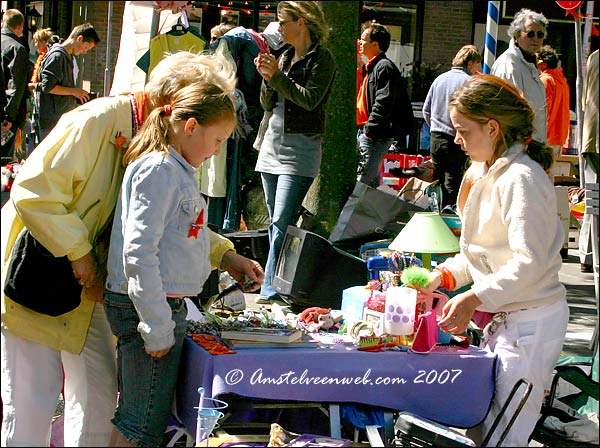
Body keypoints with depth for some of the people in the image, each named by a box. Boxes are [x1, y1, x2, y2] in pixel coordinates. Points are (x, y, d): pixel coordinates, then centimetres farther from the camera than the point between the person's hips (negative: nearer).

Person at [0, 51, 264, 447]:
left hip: (89, 287, 8)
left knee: (99, 398, 11)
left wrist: (224, 256, 2)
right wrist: (79, 253, -21)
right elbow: (33, 193, -26)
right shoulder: (97, 122, -23)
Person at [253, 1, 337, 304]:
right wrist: (267, 77, -2)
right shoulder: (284, 57, 16)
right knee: (276, 223, 9)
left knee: (281, 223, -14)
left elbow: (310, 99, -15)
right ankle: (274, 286, 15)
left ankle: (271, 290, -14)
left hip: (300, 148, -8)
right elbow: (267, 104, 15)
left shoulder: (322, 58, -4)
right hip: (272, 143, 8)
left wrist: (277, 75, -13)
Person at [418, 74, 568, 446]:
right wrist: (444, 275, 7)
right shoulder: (488, 174, 14)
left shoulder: (521, 179, -18)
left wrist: (474, 298, -27)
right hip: (503, 317, 10)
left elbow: (530, 262, -25)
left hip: (531, 323, -10)